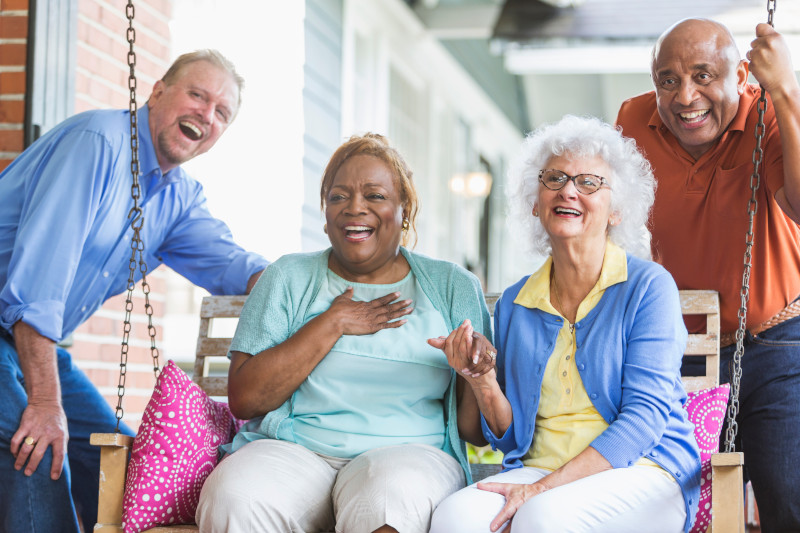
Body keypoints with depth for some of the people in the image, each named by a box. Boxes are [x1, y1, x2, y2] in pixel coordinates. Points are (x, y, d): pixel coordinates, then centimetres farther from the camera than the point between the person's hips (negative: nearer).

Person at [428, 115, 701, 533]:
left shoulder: (648, 286, -2)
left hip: (642, 471, -4)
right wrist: (484, 382, -8)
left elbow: (644, 416, -11)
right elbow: (511, 438, 14)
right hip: (539, 466, 4)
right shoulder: (515, 303, 11)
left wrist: (543, 488, -20)